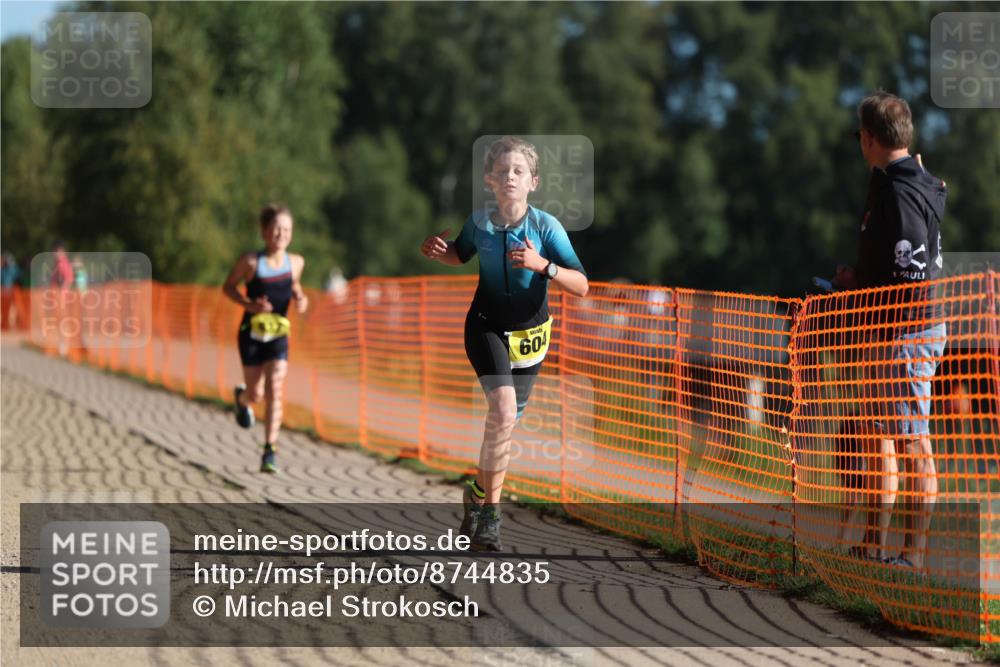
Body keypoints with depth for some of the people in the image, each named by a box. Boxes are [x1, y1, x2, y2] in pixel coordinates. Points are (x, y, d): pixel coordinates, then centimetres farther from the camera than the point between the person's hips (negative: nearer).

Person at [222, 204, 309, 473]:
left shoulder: (295, 262, -4)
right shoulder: (250, 262, -14)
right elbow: (228, 287, -1)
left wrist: (300, 298, -6)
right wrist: (249, 304, -18)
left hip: (278, 335, 1)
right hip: (252, 333, -1)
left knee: (274, 391, -13)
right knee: (256, 394, 7)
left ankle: (270, 451, -11)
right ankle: (241, 398, 46)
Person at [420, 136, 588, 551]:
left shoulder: (546, 227, -16)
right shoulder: (478, 224, -9)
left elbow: (581, 286, -19)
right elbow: (461, 255, 15)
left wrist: (542, 265, -35)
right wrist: (440, 252, -8)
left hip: (530, 333, 1)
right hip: (487, 326, -1)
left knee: (505, 422, 9)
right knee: (503, 408, -22)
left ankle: (480, 496, 28)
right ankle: (488, 507, -11)